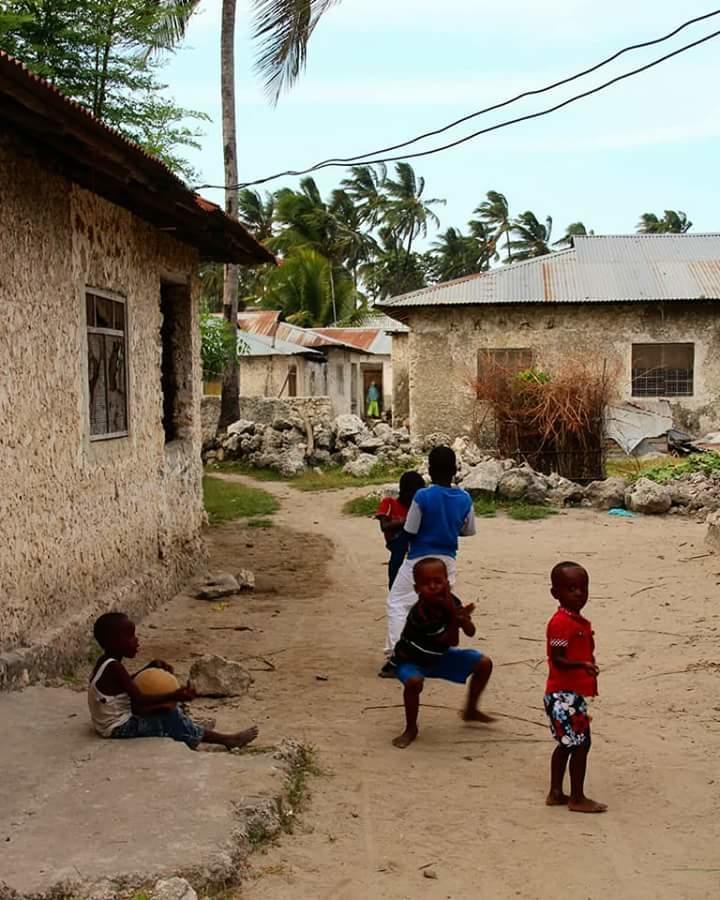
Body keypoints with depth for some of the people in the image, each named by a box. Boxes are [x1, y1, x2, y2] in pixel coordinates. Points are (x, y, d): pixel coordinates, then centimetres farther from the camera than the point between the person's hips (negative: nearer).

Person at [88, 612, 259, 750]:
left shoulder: (108, 663, 6)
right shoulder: (114, 667, -25)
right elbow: (139, 700, -29)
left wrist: (149, 668, 7)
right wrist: (173, 696, -34)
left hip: (113, 722, 10)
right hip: (120, 727, -10)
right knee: (172, 718, -9)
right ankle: (226, 740, -4)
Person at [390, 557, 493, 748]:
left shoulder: (451, 602, -16)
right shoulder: (419, 615, -36)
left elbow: (470, 632, -15)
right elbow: (452, 641, -28)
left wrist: (463, 618, -34)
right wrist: (455, 615, -37)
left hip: (439, 656, 7)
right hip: (411, 660, -7)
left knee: (484, 664, 2)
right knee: (414, 682, -40)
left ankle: (470, 710, 23)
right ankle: (411, 728, -15)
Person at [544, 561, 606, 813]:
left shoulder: (581, 622, 12)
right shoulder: (560, 623, -18)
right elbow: (557, 659, -23)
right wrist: (582, 665, -37)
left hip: (575, 693, 10)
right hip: (563, 694, -10)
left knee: (567, 744, 16)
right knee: (581, 743, -5)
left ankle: (556, 793, 25)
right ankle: (577, 798, 5)